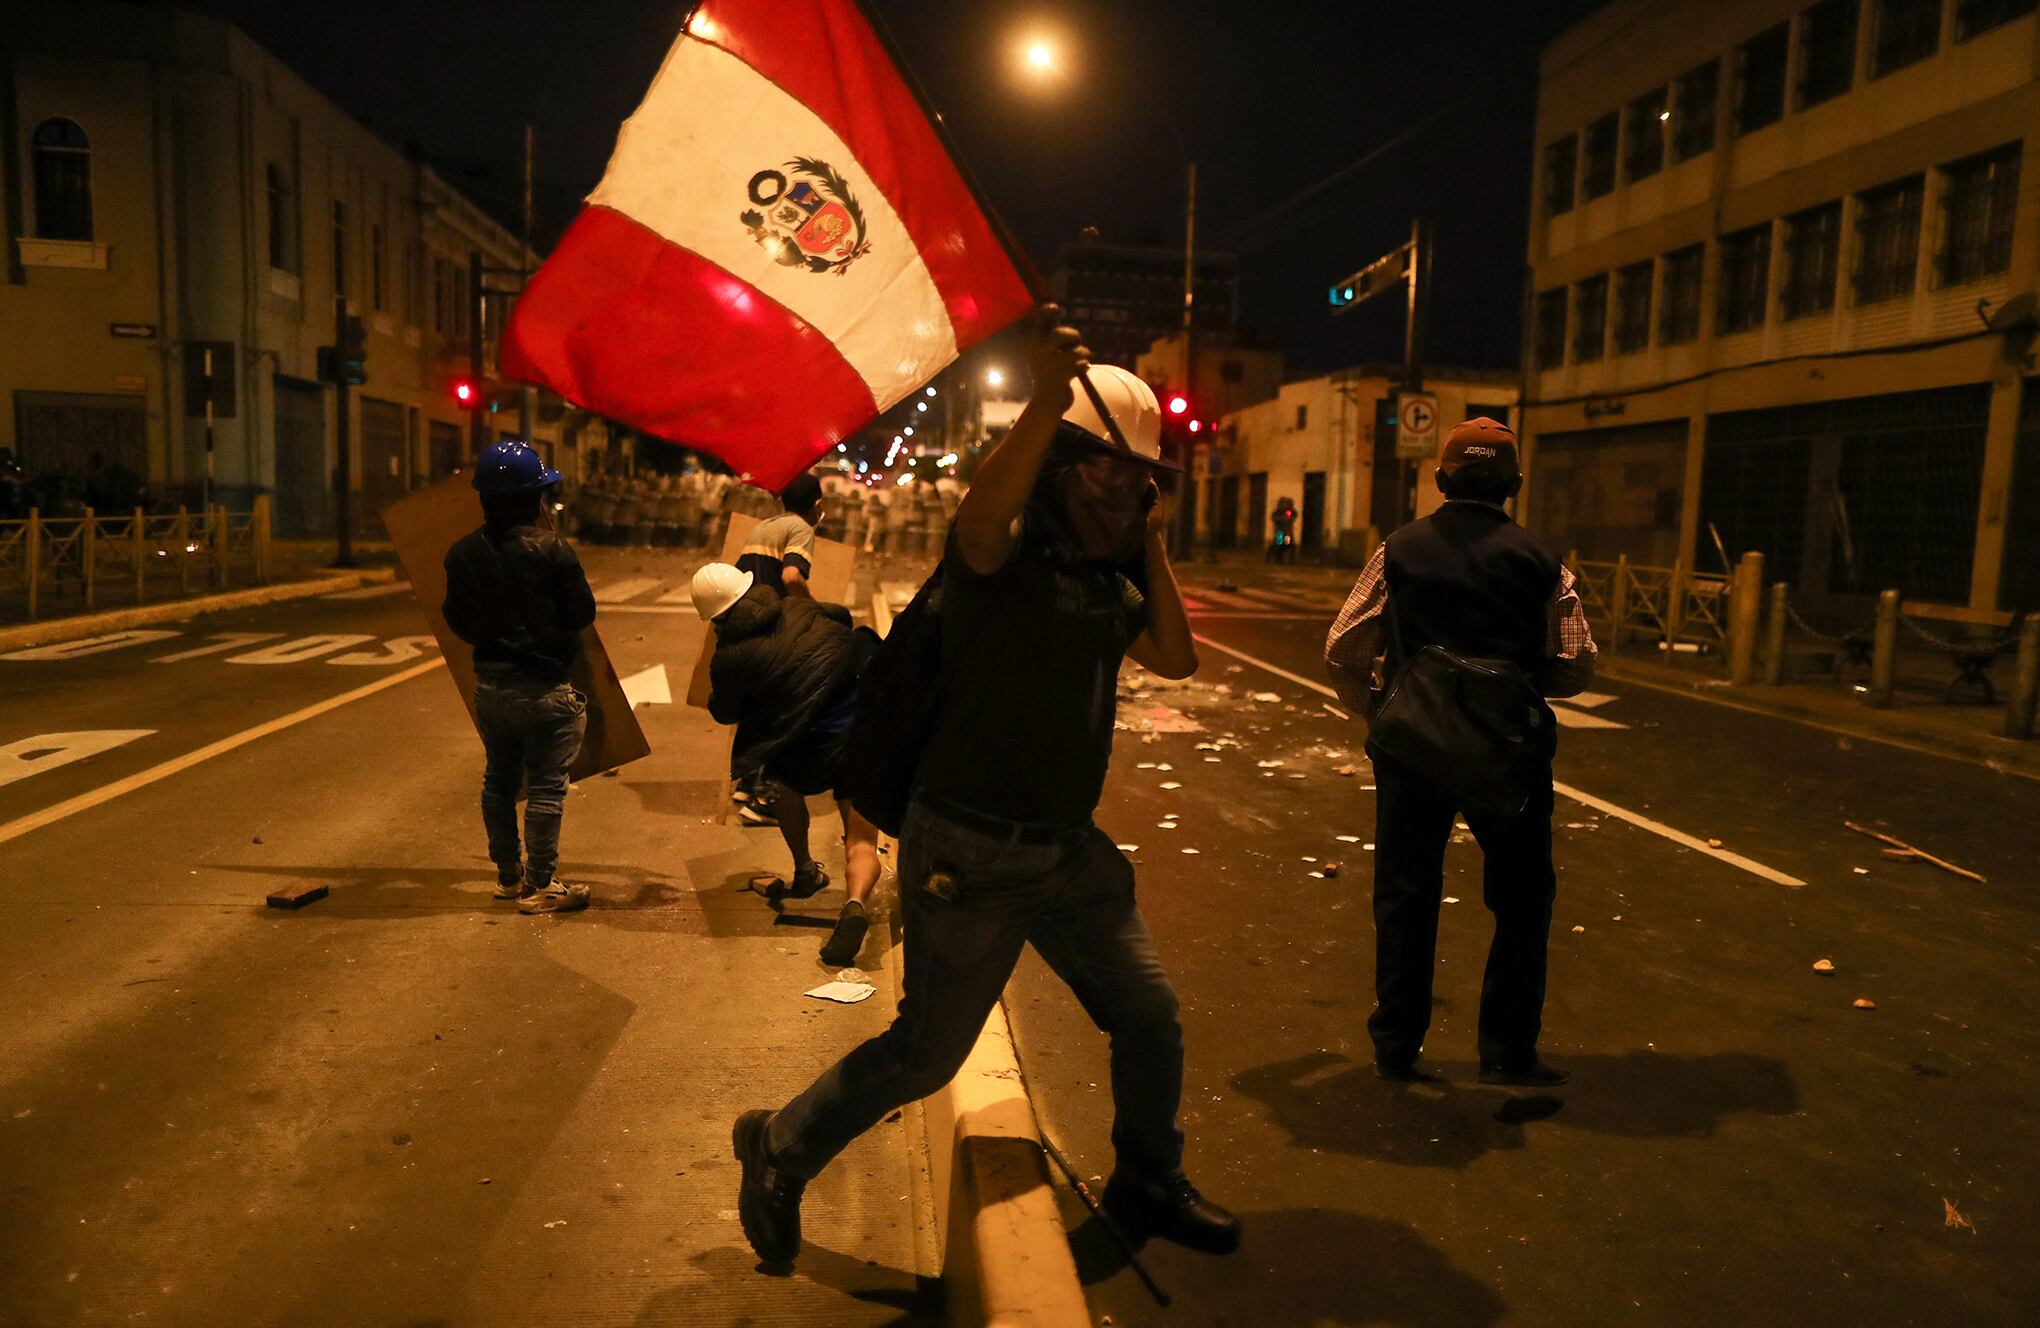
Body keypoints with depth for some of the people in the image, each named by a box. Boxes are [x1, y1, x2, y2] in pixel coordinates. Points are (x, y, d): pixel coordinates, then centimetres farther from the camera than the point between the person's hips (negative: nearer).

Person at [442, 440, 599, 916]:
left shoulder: (462, 552, 0)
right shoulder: (550, 548, -16)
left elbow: (458, 621, 8)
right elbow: (583, 613, -10)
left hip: (489, 685, 6)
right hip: (544, 688, -6)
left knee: (499, 781, 18)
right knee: (545, 787, 2)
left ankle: (508, 876, 29)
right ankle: (539, 886, 7)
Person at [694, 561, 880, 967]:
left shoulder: (729, 658, -5)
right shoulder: (797, 608, 6)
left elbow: (725, 713, 13)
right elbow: (841, 615, 28)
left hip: (819, 749, -2)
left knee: (786, 784, 35)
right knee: (861, 839, 6)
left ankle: (805, 871, 44)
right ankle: (857, 901, -24)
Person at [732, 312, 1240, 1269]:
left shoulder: (1106, 580, 11)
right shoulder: (1012, 550, -13)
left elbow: (1177, 658, 3)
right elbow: (979, 520, -37)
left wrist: (1151, 549, -2)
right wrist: (1045, 403, -50)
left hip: (1069, 849, 7)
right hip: (971, 852, -7)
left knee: (1149, 1018, 13)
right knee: (927, 1053, 5)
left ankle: (1148, 1183, 38)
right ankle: (781, 1152, 29)